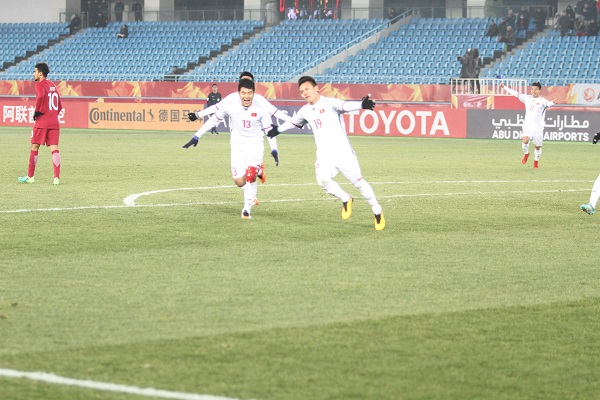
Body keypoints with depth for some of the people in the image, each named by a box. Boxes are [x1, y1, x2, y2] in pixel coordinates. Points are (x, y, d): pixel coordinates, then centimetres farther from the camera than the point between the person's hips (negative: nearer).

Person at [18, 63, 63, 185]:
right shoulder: (53, 85, 17)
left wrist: (37, 111, -17)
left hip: (42, 121, -6)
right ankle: (57, 177, -11)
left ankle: (30, 176, 15)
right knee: (54, 149, 0)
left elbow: (41, 95, -27)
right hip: (54, 122, 6)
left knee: (34, 147, 7)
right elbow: (59, 106, 19)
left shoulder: (40, 85, -5)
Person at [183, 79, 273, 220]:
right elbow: (213, 121, -2)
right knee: (240, 182, -4)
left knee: (250, 175, -21)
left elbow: (269, 130, -4)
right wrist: (196, 137, 0)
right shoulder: (230, 107, -13)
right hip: (238, 146, 2)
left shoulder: (261, 110, -14)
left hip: (255, 145, -2)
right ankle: (257, 171, 30)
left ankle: (247, 208, -2)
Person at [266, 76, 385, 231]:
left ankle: (377, 212, 17)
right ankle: (345, 200, 2)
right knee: (322, 179, -23)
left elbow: (345, 106, -29)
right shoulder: (305, 111, 12)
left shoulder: (329, 103, -8)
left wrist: (361, 105, -51)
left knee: (358, 182, -1)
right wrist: (278, 130, 51)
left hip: (343, 152, -4)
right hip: (324, 155, 4)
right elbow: (293, 122, 34)